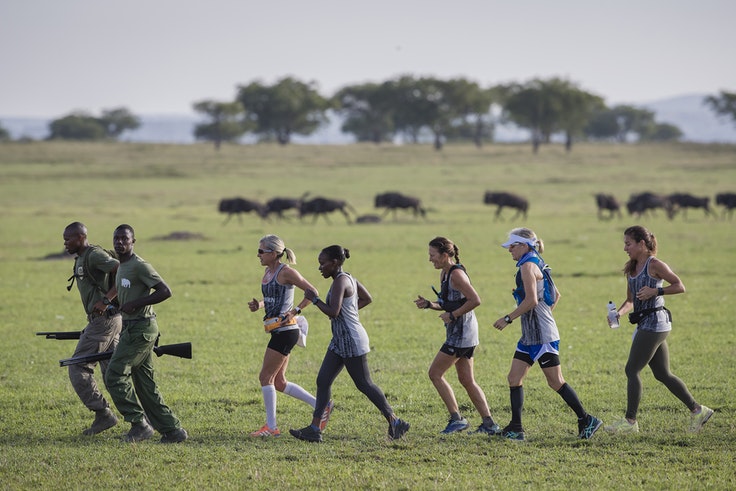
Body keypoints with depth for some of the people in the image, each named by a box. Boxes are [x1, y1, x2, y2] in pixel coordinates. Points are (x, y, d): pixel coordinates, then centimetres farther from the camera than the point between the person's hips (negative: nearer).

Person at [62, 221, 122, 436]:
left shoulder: (94, 255, -13)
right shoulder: (82, 259, 19)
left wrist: (107, 299, -26)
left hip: (104, 320, -10)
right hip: (104, 320, 10)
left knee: (78, 369, -6)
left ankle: (103, 414, -5)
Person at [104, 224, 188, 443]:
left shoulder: (139, 266, -14)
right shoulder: (121, 268, 16)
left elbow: (165, 291, -19)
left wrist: (135, 304, -20)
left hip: (141, 328, -10)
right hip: (132, 327, 10)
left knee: (114, 375, -11)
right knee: (145, 385, 9)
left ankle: (139, 423, -7)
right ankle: (173, 430, 10)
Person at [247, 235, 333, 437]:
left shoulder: (285, 272, -11)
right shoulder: (268, 273, 14)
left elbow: (312, 292, -11)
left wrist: (295, 311, -17)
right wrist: (258, 305, 4)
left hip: (285, 330, -10)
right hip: (278, 332, 10)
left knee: (265, 377, -5)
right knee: (279, 383, 11)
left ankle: (271, 427, 1)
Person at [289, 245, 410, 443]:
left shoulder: (340, 282, -18)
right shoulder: (348, 279, 12)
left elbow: (333, 312, -26)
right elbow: (367, 299, 24)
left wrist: (314, 299, -14)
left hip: (351, 340, -11)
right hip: (340, 341, 11)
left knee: (364, 384, -3)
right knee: (323, 381, 6)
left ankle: (395, 422, 6)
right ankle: (315, 429, 6)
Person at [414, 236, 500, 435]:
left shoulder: (456, 274, -17)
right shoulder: (444, 274, 13)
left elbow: (475, 300, -23)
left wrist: (452, 315, -19)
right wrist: (428, 304, 5)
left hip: (461, 333, -10)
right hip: (458, 332, 10)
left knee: (435, 373, -4)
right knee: (467, 380, 11)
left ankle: (457, 419, -2)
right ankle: (489, 424, 12)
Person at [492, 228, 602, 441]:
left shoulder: (528, 266, -14)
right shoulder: (536, 264, 15)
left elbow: (531, 300, -23)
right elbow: (556, 294, 21)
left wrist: (508, 318, -17)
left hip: (542, 335, -10)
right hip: (530, 335, 10)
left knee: (556, 382, -4)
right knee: (514, 378, 6)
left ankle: (587, 420, 5)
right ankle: (516, 428, 6)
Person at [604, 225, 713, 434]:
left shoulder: (654, 265, -10)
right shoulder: (631, 268, 14)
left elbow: (680, 286, -9)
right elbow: (630, 300, 18)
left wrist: (655, 291, -18)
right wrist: (618, 312, 0)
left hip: (654, 323, -9)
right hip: (645, 325, 9)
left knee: (632, 370, -8)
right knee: (663, 374, 12)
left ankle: (630, 421, -4)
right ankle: (697, 410, 18)